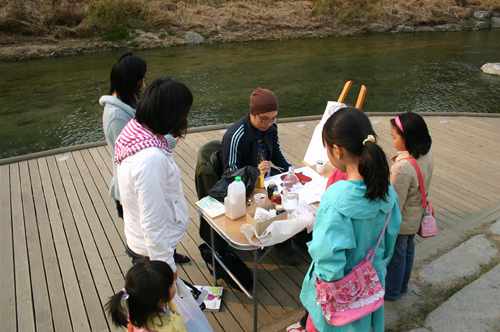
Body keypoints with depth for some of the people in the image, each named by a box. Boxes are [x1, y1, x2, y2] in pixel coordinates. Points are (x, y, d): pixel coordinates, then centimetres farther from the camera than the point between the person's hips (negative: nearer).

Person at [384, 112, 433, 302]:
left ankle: (391, 292, 34)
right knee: (408, 250, 25)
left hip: (402, 221, -8)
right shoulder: (427, 156, -8)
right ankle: (403, 286, 47)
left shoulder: (403, 167, -35)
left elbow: (396, 202, -27)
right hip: (416, 216, 9)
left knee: (395, 256, 12)